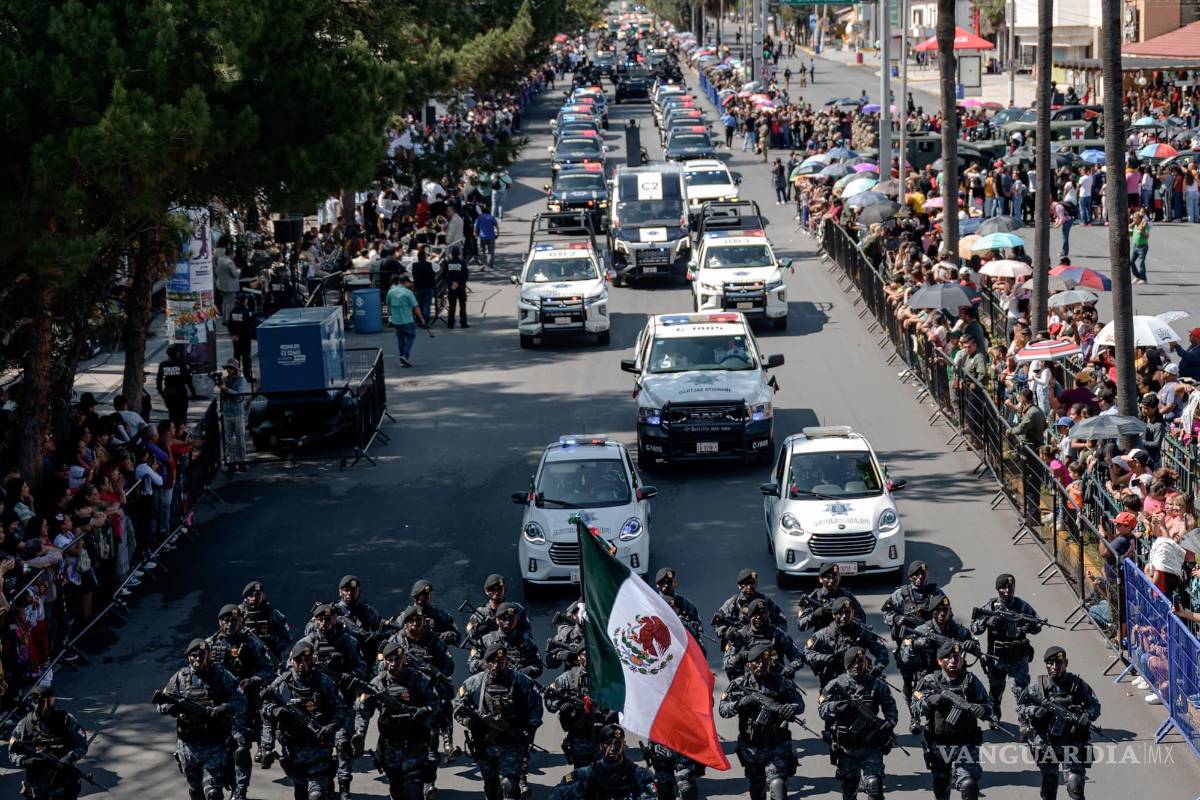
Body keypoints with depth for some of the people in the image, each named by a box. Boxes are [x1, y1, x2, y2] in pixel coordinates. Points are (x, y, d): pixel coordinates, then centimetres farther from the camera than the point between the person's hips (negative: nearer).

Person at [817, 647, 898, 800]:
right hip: (846, 746, 1)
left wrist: (890, 722, -12)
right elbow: (822, 709, -6)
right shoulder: (837, 684, -2)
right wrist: (840, 705, -23)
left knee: (874, 784, -13)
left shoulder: (877, 685, 0)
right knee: (849, 786, 16)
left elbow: (890, 708, 7)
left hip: (870, 746, -1)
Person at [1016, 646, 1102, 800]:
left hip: (1072, 744, -1)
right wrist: (1034, 711, -18)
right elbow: (1020, 707, 3)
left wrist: (1088, 715, -17)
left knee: (1076, 784, -11)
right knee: (1049, 782, 17)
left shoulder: (1078, 685, -1)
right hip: (1046, 745, 1)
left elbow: (1095, 705, 5)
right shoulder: (1037, 687, -1)